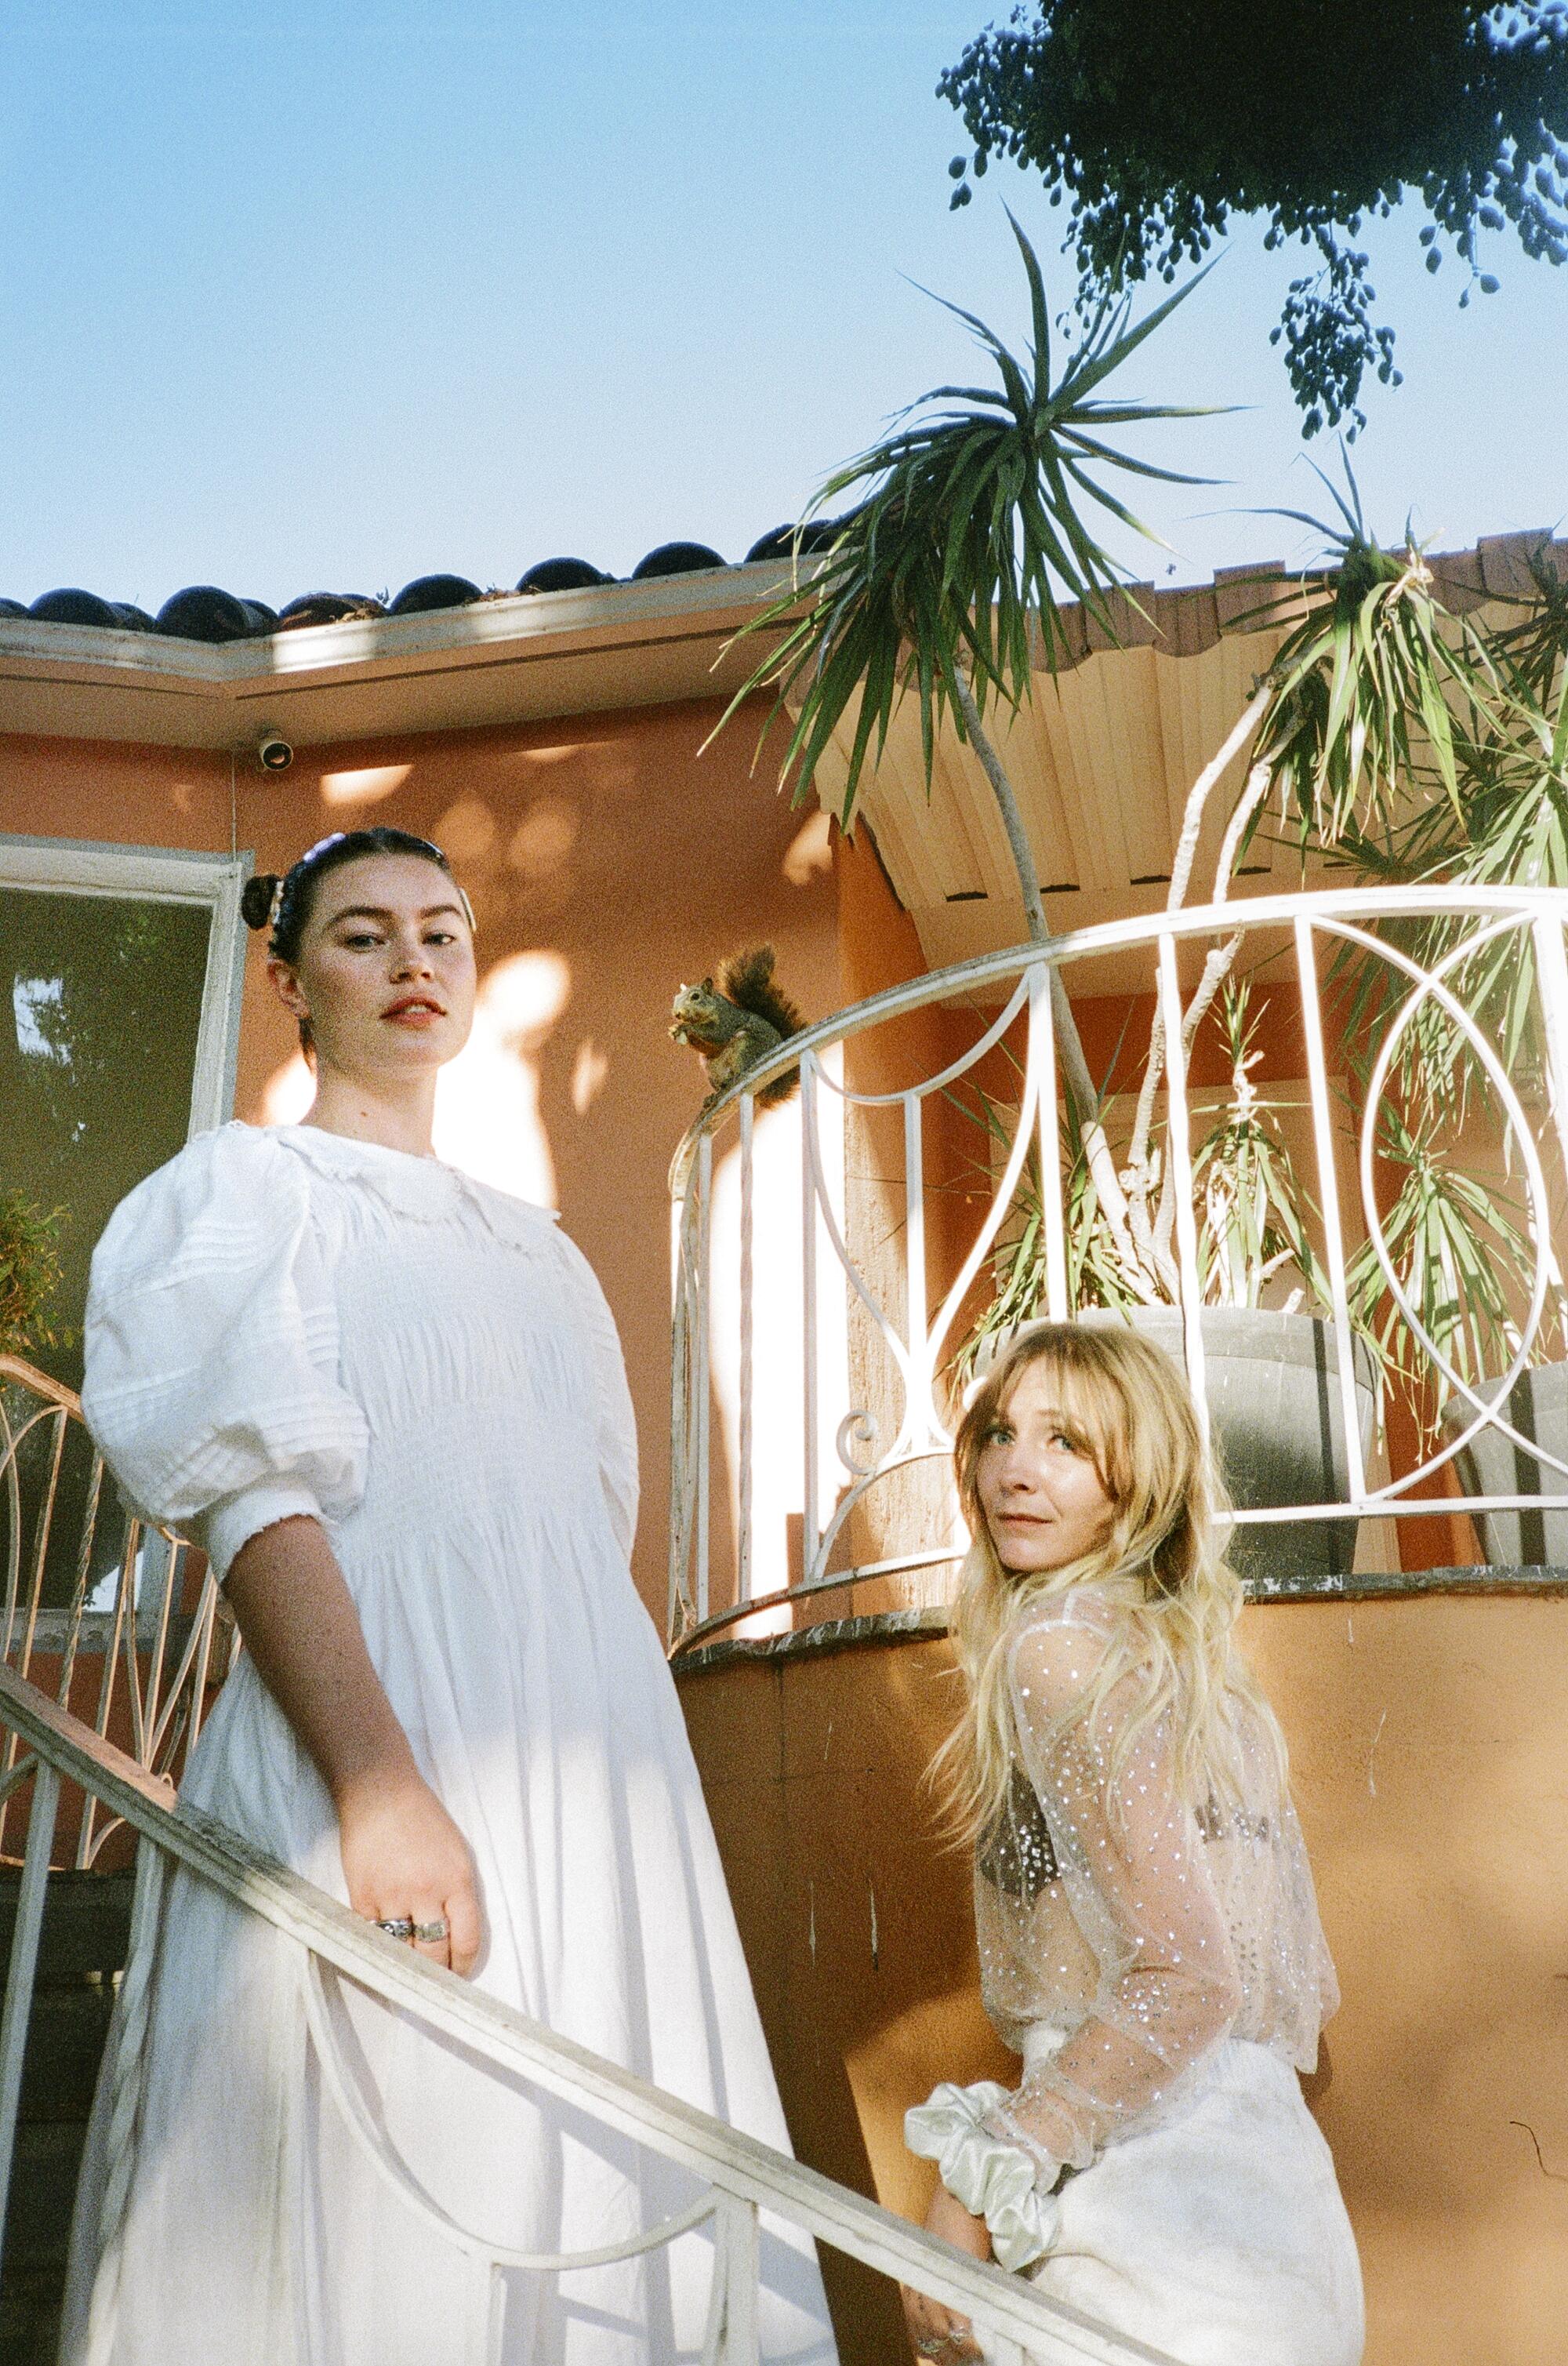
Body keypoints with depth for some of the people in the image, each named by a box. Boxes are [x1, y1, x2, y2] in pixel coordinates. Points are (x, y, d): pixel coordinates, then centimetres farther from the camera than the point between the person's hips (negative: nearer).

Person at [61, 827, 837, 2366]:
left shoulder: (538, 1252, 22)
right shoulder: (240, 1189, 4)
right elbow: (250, 1492, -10)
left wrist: (629, 1791, 14)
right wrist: (377, 1781, -22)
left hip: (595, 1756, 6)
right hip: (385, 1738, -5)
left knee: (606, 2172, 3)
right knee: (386, 2202, -7)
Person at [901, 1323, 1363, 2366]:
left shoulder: (1060, 1646, -12)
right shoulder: (1196, 1655, 13)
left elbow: (1187, 1980, -20)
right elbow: (1309, 1990, 17)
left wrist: (974, 2183, -16)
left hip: (1150, 2197, -9)